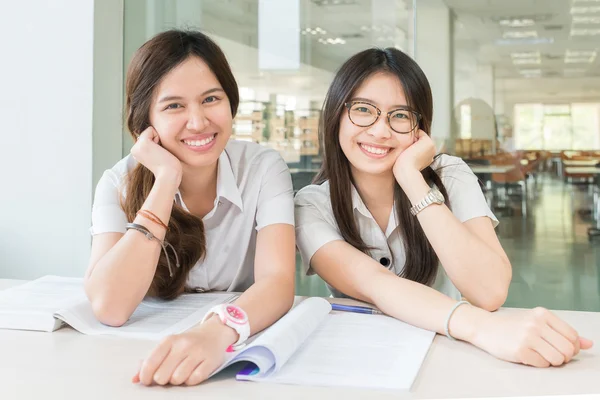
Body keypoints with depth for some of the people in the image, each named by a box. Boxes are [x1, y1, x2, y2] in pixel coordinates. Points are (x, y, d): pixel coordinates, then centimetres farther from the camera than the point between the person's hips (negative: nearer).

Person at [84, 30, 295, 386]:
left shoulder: (263, 169, -10)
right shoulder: (120, 183, -9)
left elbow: (277, 280, -23)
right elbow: (110, 307, -23)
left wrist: (218, 332, -43)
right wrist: (166, 180, -23)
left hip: (244, 352, 1)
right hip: (151, 353, 0)